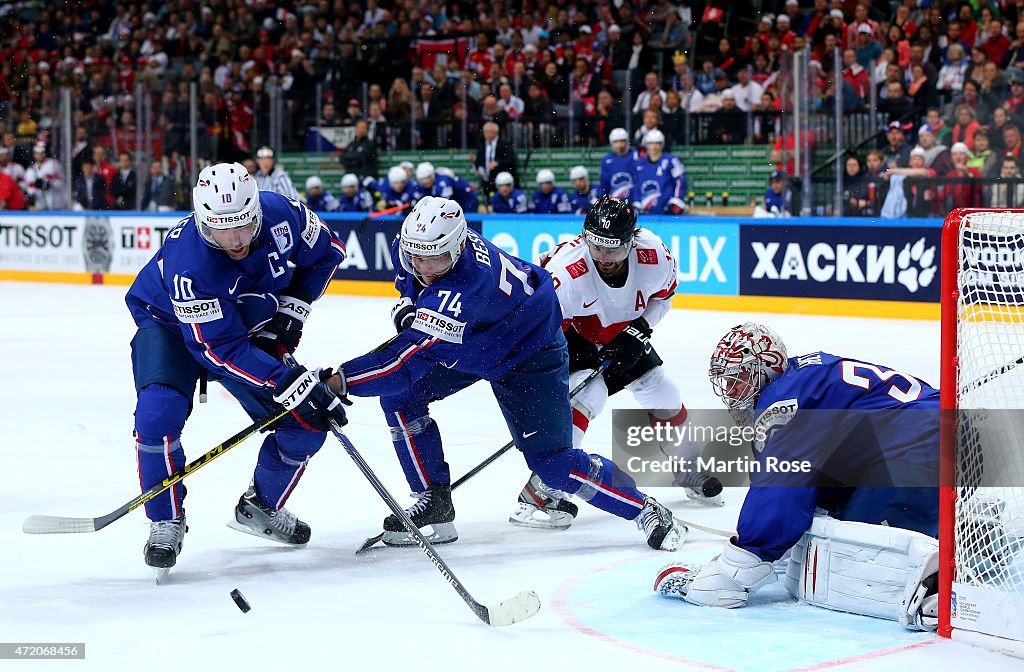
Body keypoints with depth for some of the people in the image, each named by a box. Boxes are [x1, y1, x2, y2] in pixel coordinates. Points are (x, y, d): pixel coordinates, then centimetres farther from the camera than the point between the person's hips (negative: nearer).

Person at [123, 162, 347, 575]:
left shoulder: (282, 215, -26)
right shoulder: (188, 263, -39)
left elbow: (327, 252, -4)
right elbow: (221, 349, -37)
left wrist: (291, 308, -13)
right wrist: (290, 382, -42)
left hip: (252, 328, 5)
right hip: (170, 325, -4)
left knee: (306, 426, -3)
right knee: (158, 414, -30)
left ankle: (260, 508, 23)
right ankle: (167, 522, -9)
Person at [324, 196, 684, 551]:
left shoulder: (462, 290, -42)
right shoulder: (409, 246, -19)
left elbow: (409, 358, -45)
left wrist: (341, 380, -46)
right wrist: (407, 302, -8)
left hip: (528, 353, -8)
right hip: (464, 346, 8)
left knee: (552, 462, -12)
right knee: (399, 396, -9)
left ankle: (645, 509, 7)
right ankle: (435, 501, 5)